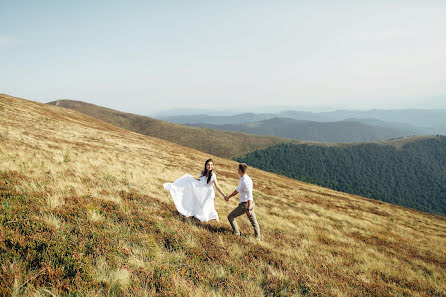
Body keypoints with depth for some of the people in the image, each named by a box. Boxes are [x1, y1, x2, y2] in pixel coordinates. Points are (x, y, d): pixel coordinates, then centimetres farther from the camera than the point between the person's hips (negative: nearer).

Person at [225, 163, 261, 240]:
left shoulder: (245, 181, -25)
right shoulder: (243, 178, 6)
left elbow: (249, 196, -28)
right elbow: (238, 189, 21)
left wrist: (248, 209, -26)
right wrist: (229, 197, 26)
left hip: (246, 204, -10)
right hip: (250, 203, 10)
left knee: (230, 216, 4)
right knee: (253, 221, 18)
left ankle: (236, 234, 14)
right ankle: (257, 238, 29)